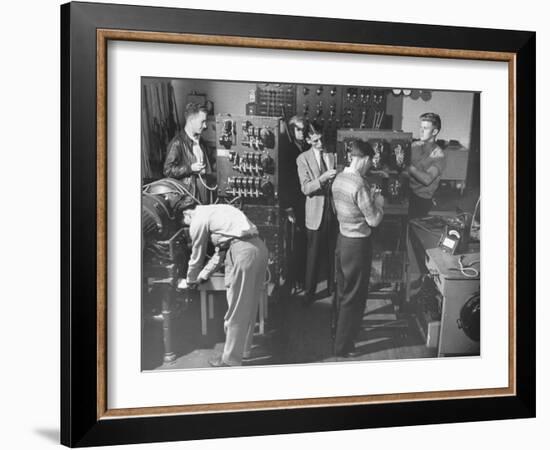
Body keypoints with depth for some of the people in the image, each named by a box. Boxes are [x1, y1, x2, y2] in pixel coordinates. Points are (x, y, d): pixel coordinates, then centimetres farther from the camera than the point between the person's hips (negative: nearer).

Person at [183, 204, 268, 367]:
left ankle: (231, 359, 12)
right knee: (249, 305, 21)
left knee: (236, 309, 2)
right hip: (259, 246, 9)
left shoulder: (198, 220, 3)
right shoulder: (213, 210, 28)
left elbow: (197, 256, 12)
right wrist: (203, 274, 39)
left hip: (243, 252, -9)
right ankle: (243, 346, 36)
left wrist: (191, 280, 30)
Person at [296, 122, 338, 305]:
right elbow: (305, 188, -10)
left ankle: (333, 288, 25)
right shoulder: (303, 159, -2)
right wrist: (323, 178, -25)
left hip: (334, 210, 2)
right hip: (316, 212, -2)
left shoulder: (333, 155, 5)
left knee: (334, 252, 9)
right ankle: (309, 291, 18)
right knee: (313, 255, 4)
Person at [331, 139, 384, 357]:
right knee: (354, 297, 4)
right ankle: (343, 346, 13)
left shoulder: (339, 178, 1)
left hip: (342, 239, 8)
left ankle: (339, 331, 39)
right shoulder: (360, 185, -25)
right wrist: (379, 203, -2)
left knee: (342, 290, 23)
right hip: (358, 244, -8)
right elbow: (374, 220, -20)